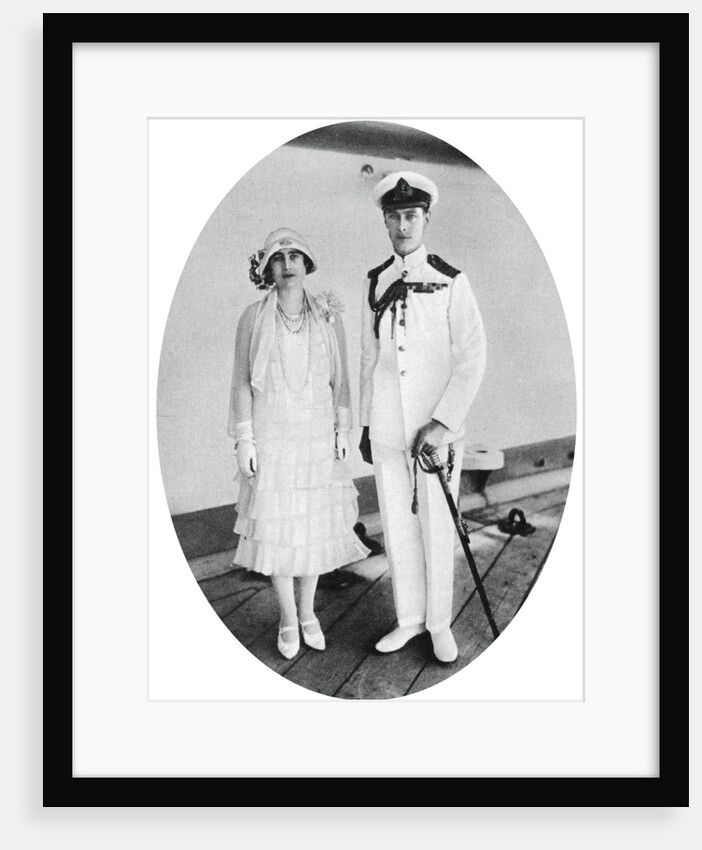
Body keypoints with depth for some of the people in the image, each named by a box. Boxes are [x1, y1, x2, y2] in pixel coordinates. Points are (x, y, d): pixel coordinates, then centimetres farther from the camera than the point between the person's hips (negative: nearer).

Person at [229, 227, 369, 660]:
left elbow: (340, 377, 4)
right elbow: (242, 381, -4)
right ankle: (288, 620, 25)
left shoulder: (328, 315, -1)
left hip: (317, 436, 2)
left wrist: (344, 429, 0)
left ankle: (308, 612, 31)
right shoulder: (253, 318, -6)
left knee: (315, 523, 9)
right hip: (271, 436, -1)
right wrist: (243, 439, -8)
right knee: (277, 526, 5)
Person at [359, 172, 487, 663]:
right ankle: (409, 620, 28)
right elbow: (370, 359, 13)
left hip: (436, 428, -3)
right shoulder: (375, 283, 9)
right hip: (387, 428, 4)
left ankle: (440, 624, 25)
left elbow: (472, 359, -7)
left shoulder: (451, 282, -3)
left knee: (437, 529, 5)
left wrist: (443, 423, -15)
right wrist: (365, 424, 12)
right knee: (397, 526, 11)